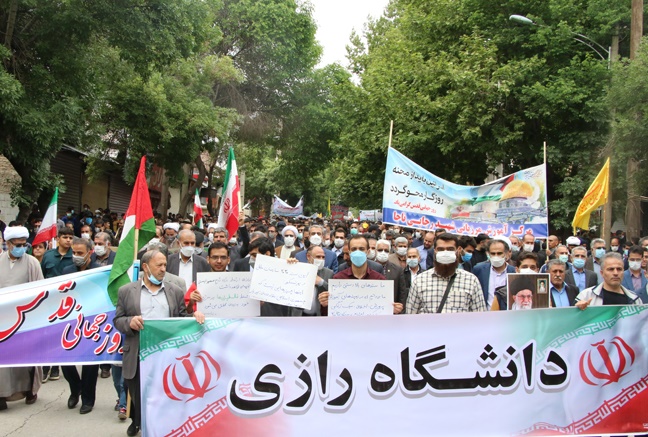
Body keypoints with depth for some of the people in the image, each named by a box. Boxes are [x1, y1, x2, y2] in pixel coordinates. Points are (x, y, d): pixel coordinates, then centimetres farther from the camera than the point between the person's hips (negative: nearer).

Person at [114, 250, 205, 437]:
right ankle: (138, 422, 39)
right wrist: (130, 322, -15)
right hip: (138, 356, 0)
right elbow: (117, 320, 6)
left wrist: (195, 315, -10)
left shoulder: (175, 292, 11)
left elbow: (183, 319, 11)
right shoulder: (126, 291, 7)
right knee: (138, 397, 12)